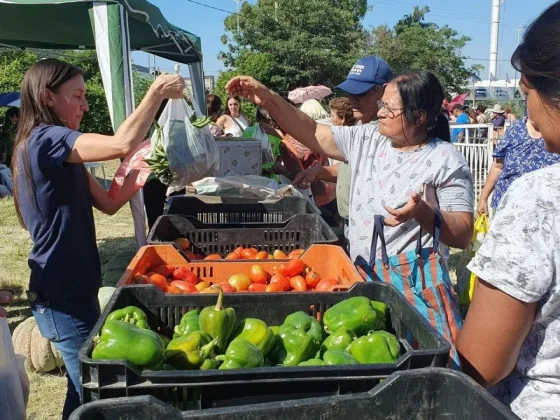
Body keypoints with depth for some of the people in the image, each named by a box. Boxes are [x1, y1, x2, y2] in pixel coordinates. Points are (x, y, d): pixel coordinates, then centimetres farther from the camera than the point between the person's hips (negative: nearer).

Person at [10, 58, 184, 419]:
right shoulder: (45, 139, -18)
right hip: (63, 294, -10)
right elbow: (121, 145, -33)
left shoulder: (60, 151, 14)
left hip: (72, 287, 10)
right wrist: (157, 91, -22)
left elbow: (109, 202, 9)